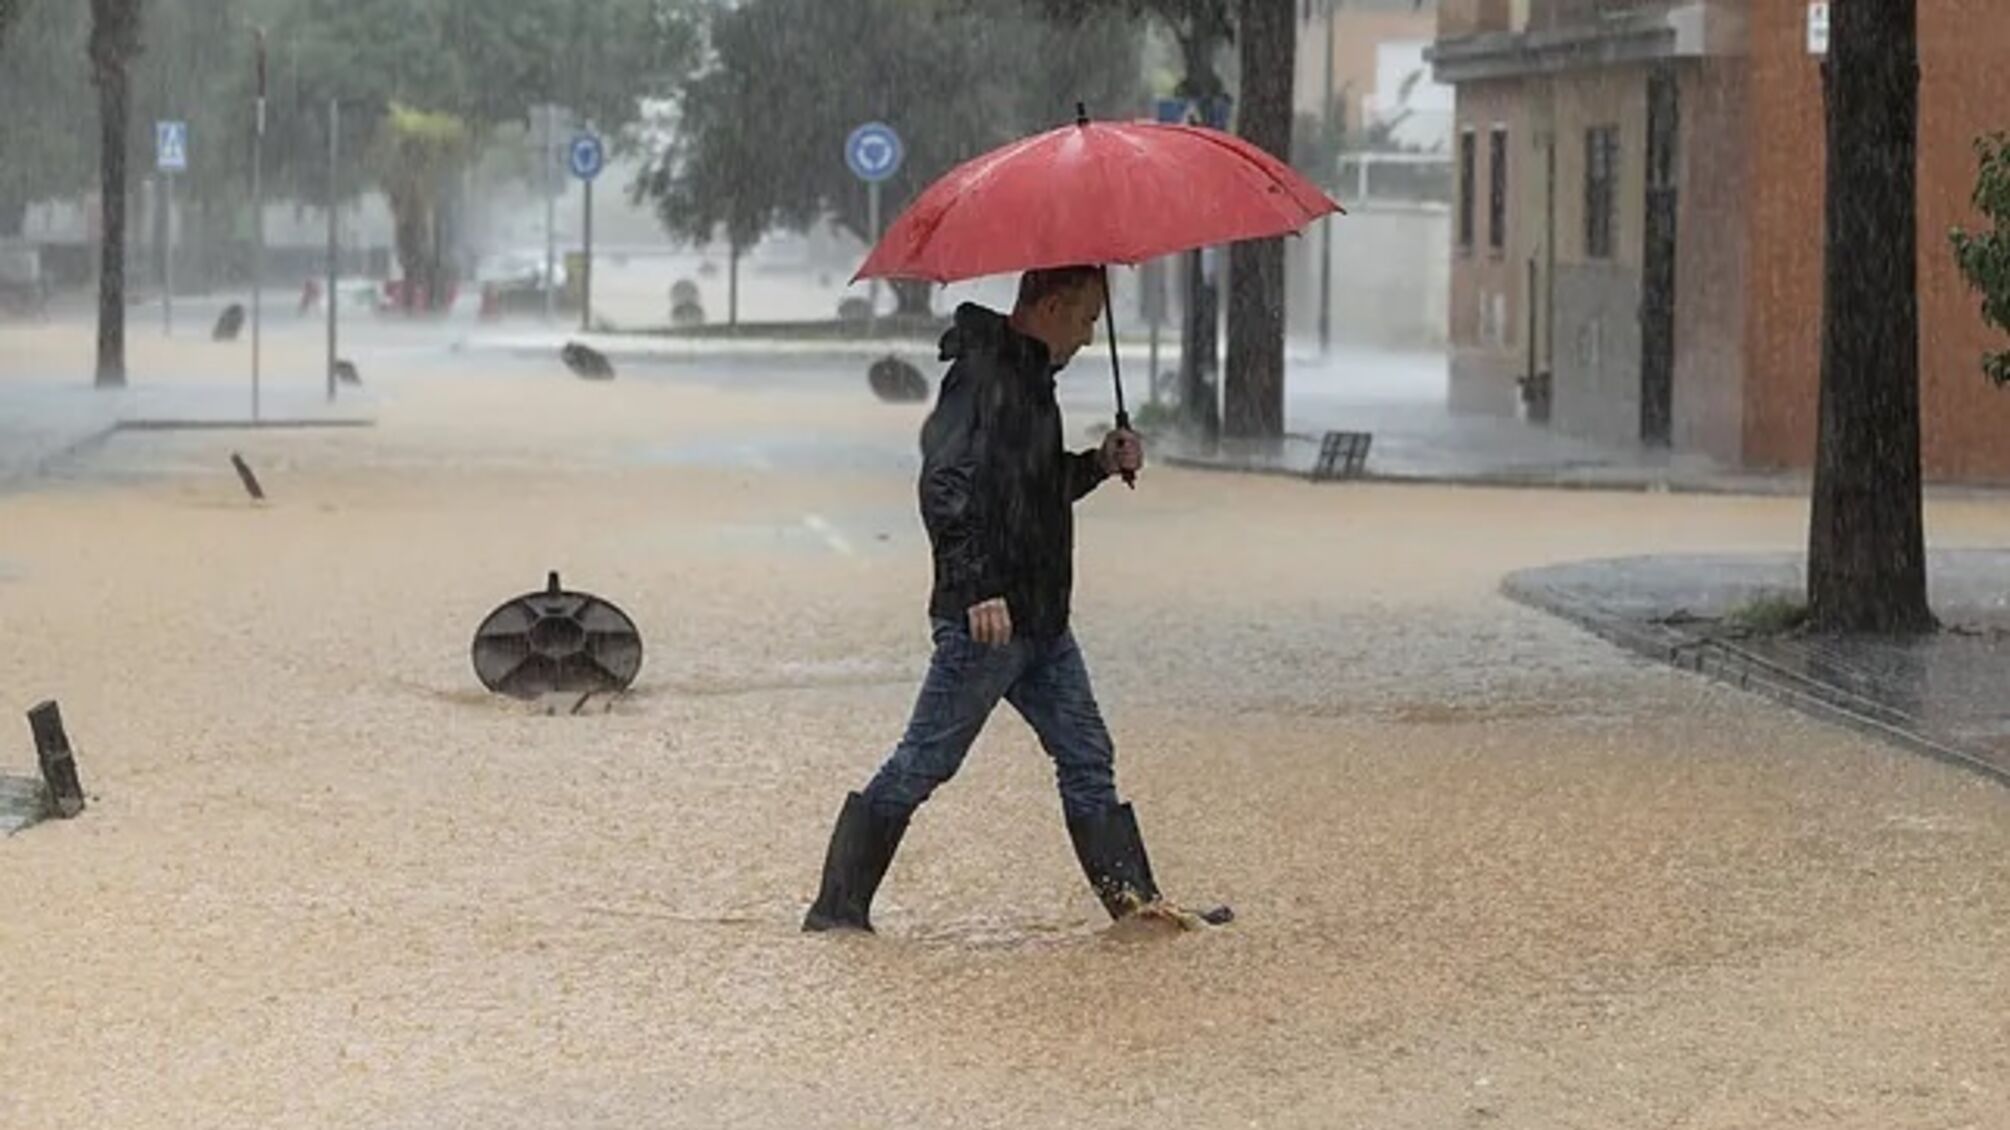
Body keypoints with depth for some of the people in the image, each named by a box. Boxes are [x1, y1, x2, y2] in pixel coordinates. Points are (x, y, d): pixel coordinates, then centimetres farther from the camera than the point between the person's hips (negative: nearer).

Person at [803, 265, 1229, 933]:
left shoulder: (1029, 376, 17)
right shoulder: (985, 375, -15)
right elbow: (946, 485, -24)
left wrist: (1098, 464, 10)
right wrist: (977, 589, -29)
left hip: (1040, 620, 10)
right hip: (988, 619, -10)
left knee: (1087, 758, 9)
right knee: (923, 764, -4)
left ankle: (1136, 902, 12)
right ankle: (837, 908, 3)